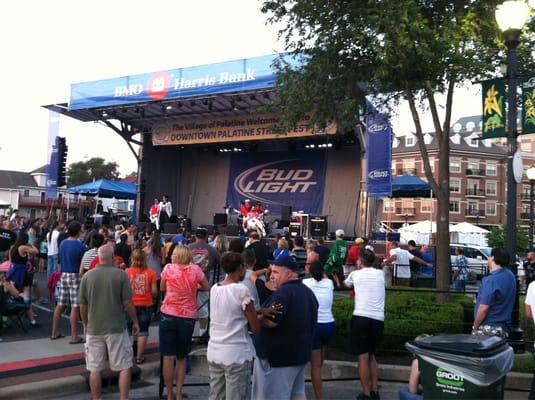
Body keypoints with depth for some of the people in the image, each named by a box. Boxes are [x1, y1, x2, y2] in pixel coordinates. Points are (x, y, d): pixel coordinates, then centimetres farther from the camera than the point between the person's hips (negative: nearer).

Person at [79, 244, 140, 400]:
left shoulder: (87, 276, -2)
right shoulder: (120, 275, -10)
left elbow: (82, 306, 4)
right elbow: (128, 303, -9)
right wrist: (135, 321, 5)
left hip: (94, 329, 3)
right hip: (117, 328, -2)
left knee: (95, 369, 12)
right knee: (124, 367, 9)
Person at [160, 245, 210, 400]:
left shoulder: (168, 268, -2)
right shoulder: (195, 269, -2)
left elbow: (162, 288, 12)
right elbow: (207, 288, 10)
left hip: (168, 315, -1)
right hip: (188, 317, 1)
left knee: (168, 357, 3)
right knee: (181, 358, 15)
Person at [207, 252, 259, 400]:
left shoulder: (214, 288, 5)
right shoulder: (241, 290, -14)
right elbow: (255, 327, -10)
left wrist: (253, 315, 6)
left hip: (214, 351, 7)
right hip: (237, 353, -7)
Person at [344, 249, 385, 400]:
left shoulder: (355, 274, 7)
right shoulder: (380, 274, 12)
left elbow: (346, 284, 28)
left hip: (361, 318, -3)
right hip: (378, 319, 4)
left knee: (363, 357, 0)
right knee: (372, 355, 18)